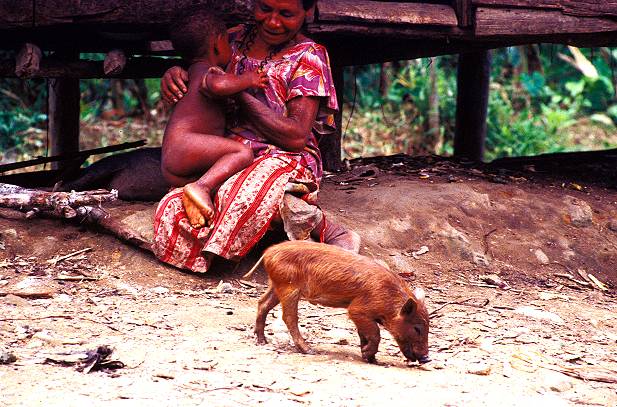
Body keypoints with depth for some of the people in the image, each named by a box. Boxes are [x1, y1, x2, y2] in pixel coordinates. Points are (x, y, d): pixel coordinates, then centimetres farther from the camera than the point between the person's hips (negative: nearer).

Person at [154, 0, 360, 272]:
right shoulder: (236, 38, 13)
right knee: (174, 209, -27)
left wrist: (238, 93, -11)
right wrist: (173, 73, 1)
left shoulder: (308, 57, -1)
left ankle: (320, 227, -16)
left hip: (284, 161, -5)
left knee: (244, 196, -41)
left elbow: (297, 137, -11)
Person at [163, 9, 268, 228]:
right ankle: (201, 187, -36)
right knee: (243, 153, -22)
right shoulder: (208, 72, -2)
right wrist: (246, 80, -10)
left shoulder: (194, 72, 30)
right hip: (183, 143, -10)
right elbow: (219, 85, -27)